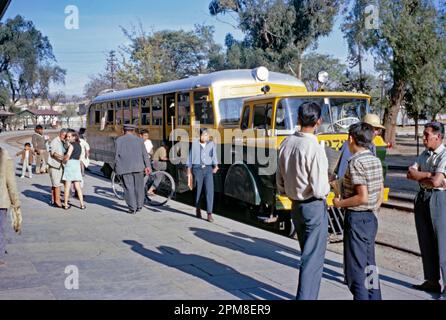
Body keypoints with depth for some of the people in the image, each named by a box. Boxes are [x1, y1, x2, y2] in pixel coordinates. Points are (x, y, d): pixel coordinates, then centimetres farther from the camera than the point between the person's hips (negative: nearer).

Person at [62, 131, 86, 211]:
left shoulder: (72, 145, -9)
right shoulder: (79, 145, 15)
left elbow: (67, 156, -18)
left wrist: (64, 160, -1)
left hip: (70, 164, -7)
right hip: (77, 165, 7)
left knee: (67, 186, 0)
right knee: (78, 187, 7)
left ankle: (66, 204, 4)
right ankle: (82, 204, 2)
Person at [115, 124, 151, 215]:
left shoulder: (119, 140, 4)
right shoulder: (139, 140, 9)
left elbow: (117, 154, -2)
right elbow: (145, 154, 2)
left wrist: (116, 167, 7)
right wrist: (147, 166, 0)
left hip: (125, 168, -2)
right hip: (138, 166, 2)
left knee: (129, 188, 1)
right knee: (139, 187, 13)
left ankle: (132, 208, -2)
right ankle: (139, 206, 19)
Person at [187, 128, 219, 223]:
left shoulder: (211, 144, 7)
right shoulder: (194, 144, 4)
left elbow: (214, 155, -6)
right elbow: (190, 158, 7)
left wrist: (216, 166, -23)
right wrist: (189, 172, 4)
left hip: (208, 169, 1)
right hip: (197, 169, -1)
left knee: (210, 190, -10)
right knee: (198, 190, 7)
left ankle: (209, 214, -11)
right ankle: (198, 210, 31)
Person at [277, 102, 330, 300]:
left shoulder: (286, 144, 0)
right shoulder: (315, 149, -21)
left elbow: (280, 181, 8)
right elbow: (319, 189, -22)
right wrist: (327, 189, -1)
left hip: (295, 206, 8)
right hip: (314, 207, -8)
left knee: (307, 254, 22)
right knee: (313, 259, 2)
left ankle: (307, 295, 32)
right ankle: (306, 297, 4)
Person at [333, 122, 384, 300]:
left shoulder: (356, 162, -18)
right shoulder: (376, 161, 8)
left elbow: (363, 197, -23)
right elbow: (380, 196, 12)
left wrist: (340, 203, -11)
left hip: (356, 220, -9)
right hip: (371, 218, 9)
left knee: (355, 270, -1)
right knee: (369, 266, 18)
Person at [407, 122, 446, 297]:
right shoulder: (425, 154, 13)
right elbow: (411, 173, 3)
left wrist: (419, 176, -5)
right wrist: (429, 175, -11)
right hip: (422, 198, 8)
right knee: (426, 243, 12)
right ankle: (432, 281, 22)